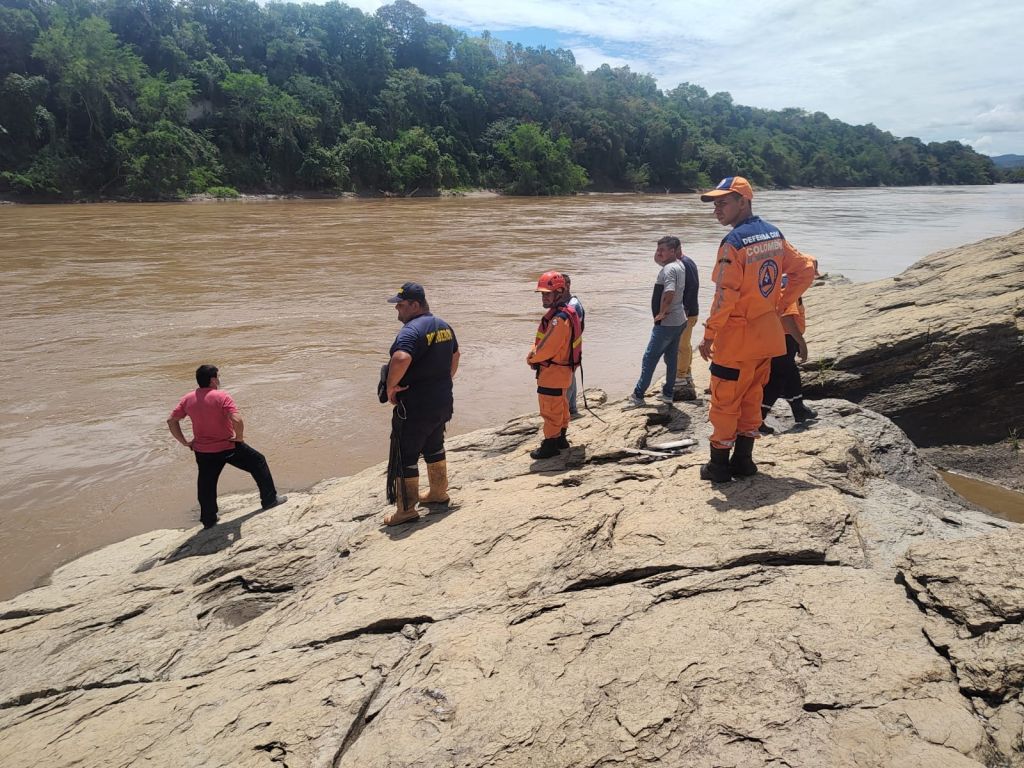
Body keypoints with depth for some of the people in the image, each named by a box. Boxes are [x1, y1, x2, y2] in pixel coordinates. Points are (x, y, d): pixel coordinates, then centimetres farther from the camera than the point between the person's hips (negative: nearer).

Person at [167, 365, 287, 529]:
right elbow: (237, 420, -30)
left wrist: (184, 441, 7)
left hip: (202, 451, 4)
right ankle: (269, 499, 20)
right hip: (228, 447, -4)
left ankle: (208, 520, 25)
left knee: (206, 485, 16)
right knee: (258, 462, 14)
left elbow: (171, 421, 2)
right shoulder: (221, 396, -19)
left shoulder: (188, 399, -2)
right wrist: (239, 437, -14)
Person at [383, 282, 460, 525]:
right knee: (434, 448, 24)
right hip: (442, 402, 9)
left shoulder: (411, 330, -22)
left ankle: (406, 509, 9)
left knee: (405, 457, 1)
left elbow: (401, 360, -40)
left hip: (415, 407, -9)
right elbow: (455, 356, 23)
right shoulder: (443, 326, 9)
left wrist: (391, 387, -25)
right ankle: (438, 492, 39)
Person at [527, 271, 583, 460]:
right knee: (560, 405, 22)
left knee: (550, 409, 1)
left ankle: (550, 445, 11)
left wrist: (532, 359, -8)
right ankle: (561, 438, 36)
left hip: (553, 372, -10)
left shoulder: (559, 319, -27)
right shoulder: (567, 312, 7)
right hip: (562, 369, 10)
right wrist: (534, 353, 1)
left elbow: (547, 348, -26)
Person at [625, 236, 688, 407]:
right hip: (678, 320, 9)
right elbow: (657, 260, 28)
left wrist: (661, 312, -21)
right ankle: (668, 393, 24)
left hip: (666, 323, -9)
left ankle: (638, 395, 4)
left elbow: (669, 292, -35)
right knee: (671, 357, 15)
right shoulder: (679, 265, 10)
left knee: (650, 358, -2)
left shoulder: (669, 269, -20)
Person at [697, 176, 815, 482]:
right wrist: (779, 303, 12)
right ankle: (743, 460, 25)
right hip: (767, 334, 8)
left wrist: (709, 336, -15)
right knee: (751, 397, 17)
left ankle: (719, 465, 13)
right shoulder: (774, 234, 6)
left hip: (737, 337, -8)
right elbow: (805, 270, 10)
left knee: (724, 401, 4)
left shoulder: (734, 242, -18)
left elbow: (725, 296, -22)